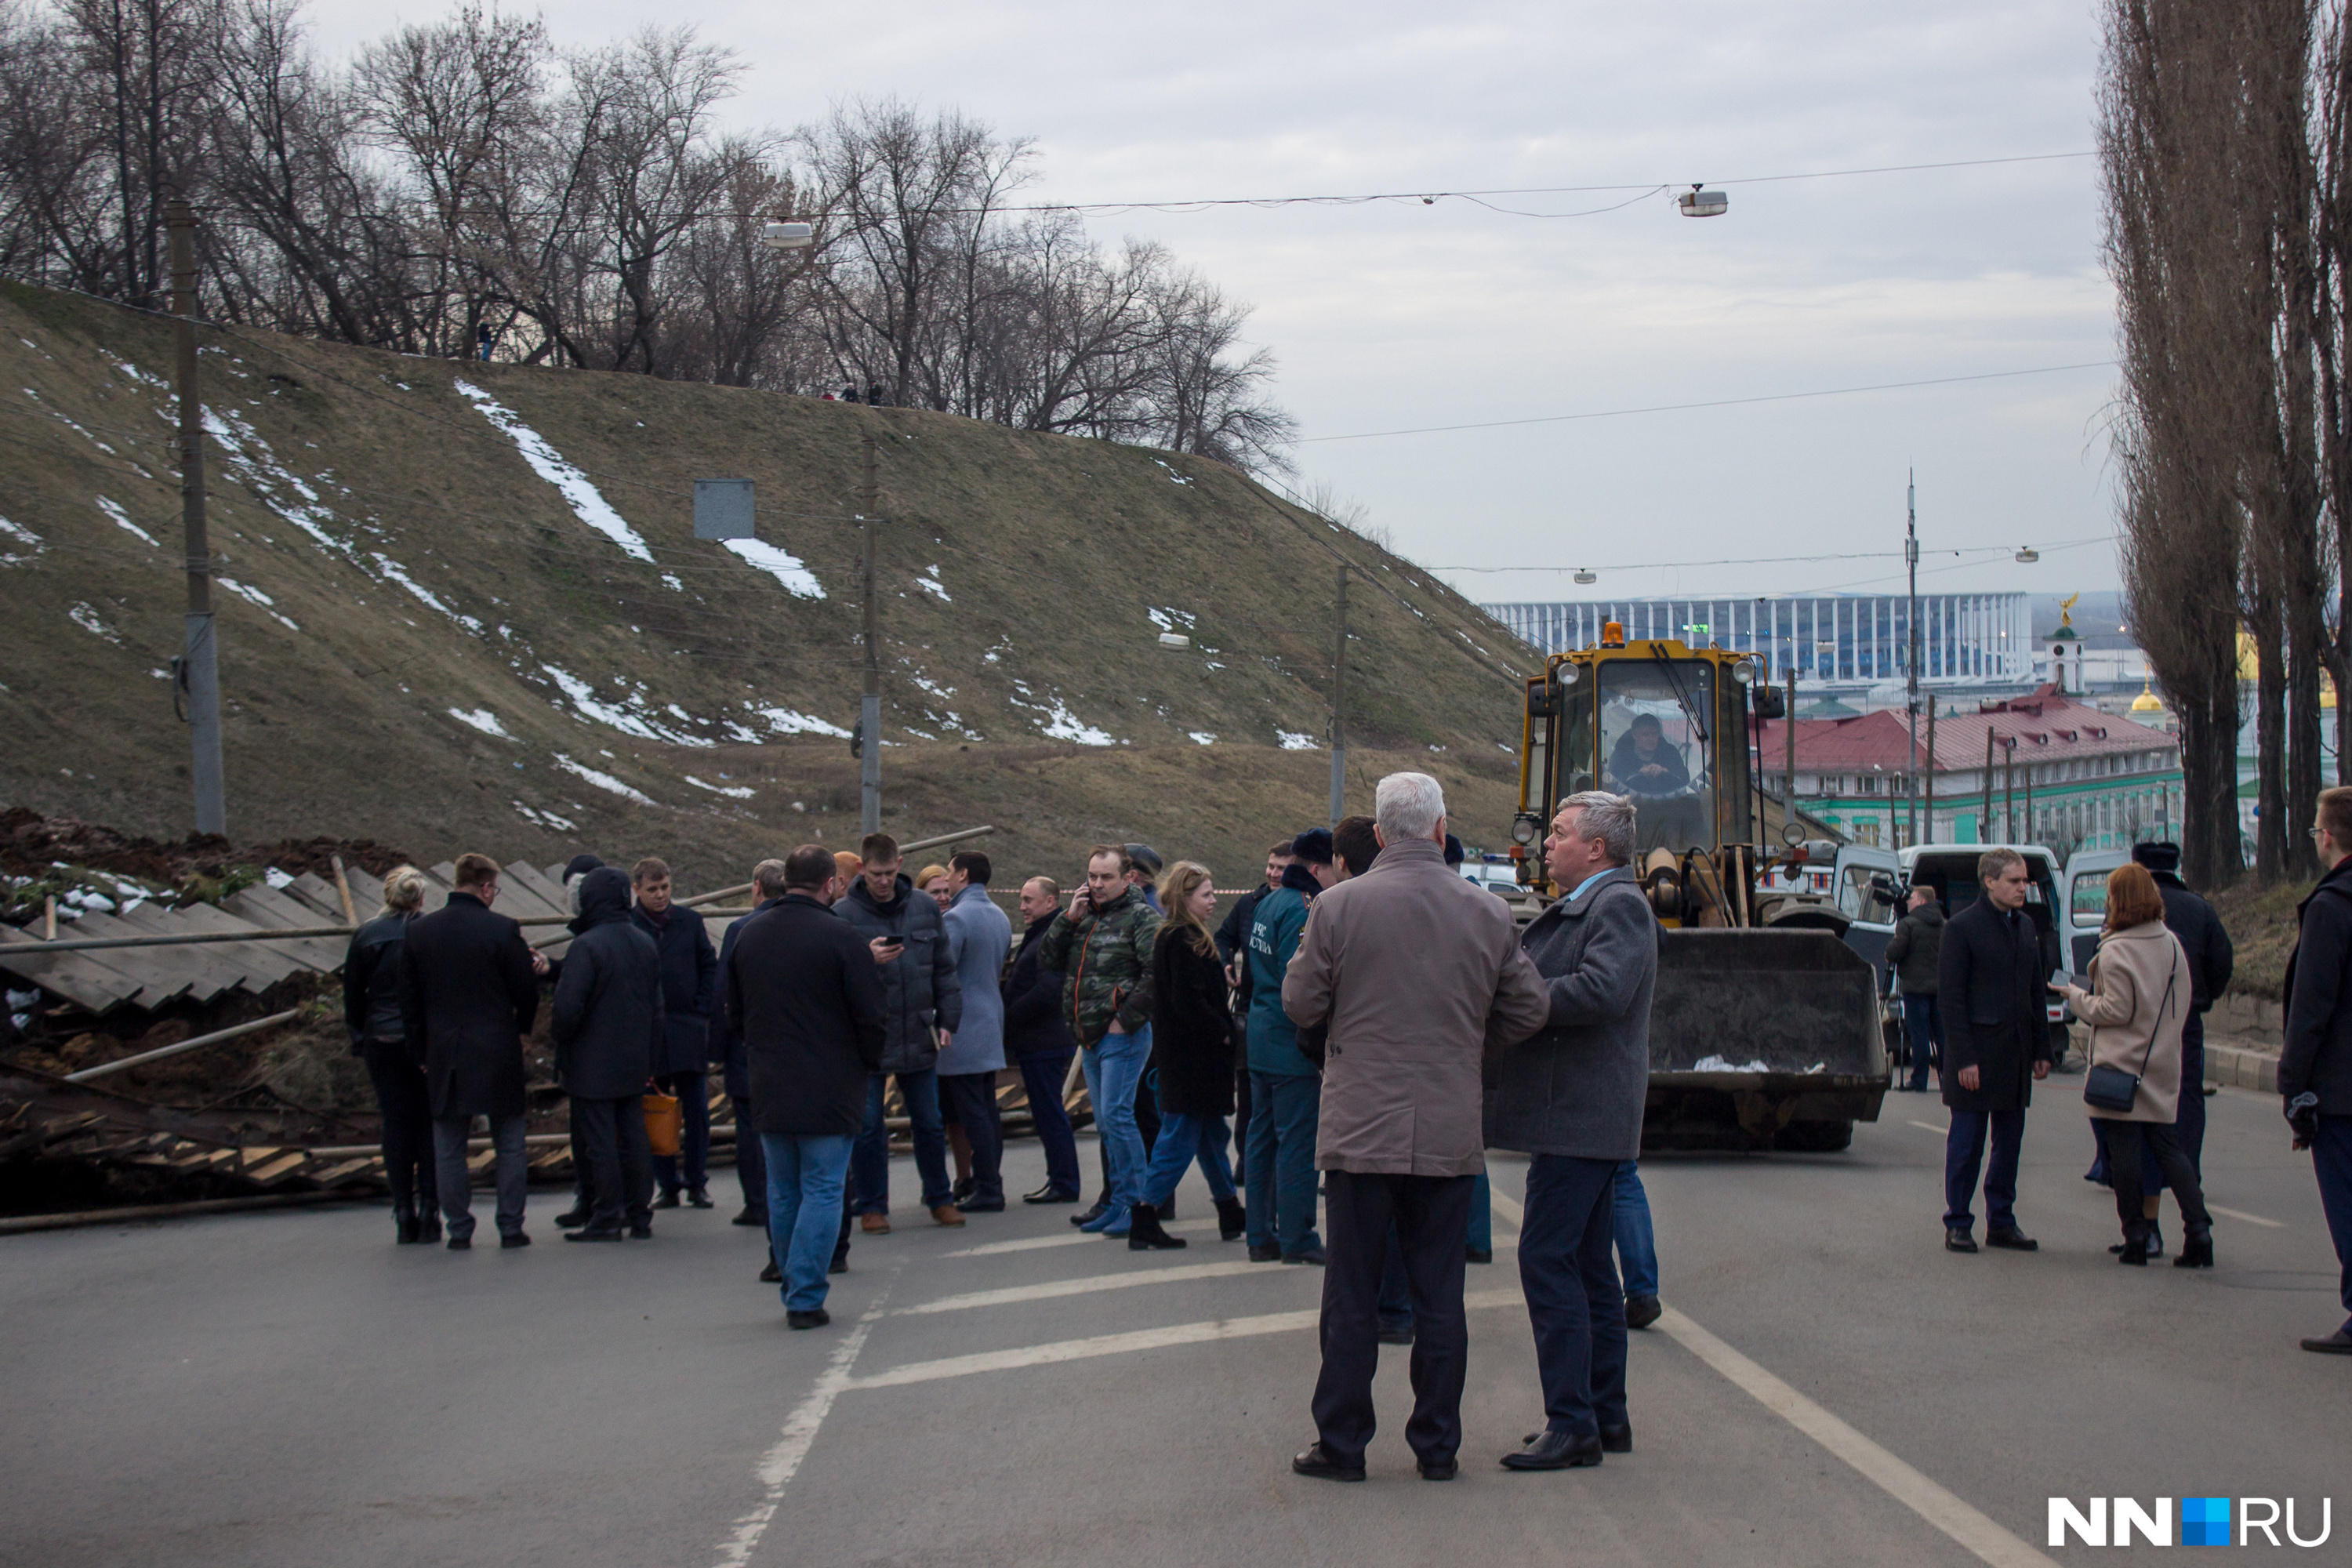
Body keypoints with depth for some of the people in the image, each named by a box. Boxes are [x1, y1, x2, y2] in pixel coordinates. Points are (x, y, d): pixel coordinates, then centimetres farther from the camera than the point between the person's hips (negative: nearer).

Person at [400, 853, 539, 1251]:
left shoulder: (418, 931, 1)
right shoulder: (502, 930, -10)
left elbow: (409, 1000, 6)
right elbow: (527, 990, -4)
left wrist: (420, 1053, 14)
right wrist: (520, 1029, 15)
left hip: (443, 1056, 2)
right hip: (498, 1054, -2)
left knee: (449, 1149, 9)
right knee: (509, 1146, 8)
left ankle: (459, 1229, 10)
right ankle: (511, 1228, 7)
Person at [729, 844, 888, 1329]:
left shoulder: (750, 934, 6)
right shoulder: (840, 937, -13)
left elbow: (734, 1014, 16)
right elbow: (871, 1016, -11)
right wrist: (873, 1066, 6)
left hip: (768, 1089, 5)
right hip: (830, 1088, -5)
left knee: (783, 1193, 15)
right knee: (822, 1190, -1)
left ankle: (793, 1289, 21)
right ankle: (806, 1298, -5)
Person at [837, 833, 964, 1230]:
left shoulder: (924, 908, 5)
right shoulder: (843, 915, -6)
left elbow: (943, 968, 12)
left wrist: (947, 1020, 8)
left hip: (917, 1038, 3)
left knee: (929, 1124, 11)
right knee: (868, 1128, 3)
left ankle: (940, 1198, 25)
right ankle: (872, 1207, 14)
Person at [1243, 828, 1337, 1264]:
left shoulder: (1267, 904, 13)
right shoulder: (1301, 911, -17)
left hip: (1260, 1043, 10)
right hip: (1293, 1048, -10)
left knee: (1262, 1137, 13)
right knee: (1297, 1142, -4)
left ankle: (1261, 1236, 18)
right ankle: (1296, 1240, -1)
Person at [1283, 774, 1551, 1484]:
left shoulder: (1339, 906, -8)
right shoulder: (1489, 913, -1)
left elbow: (1301, 1005, -2)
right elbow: (1530, 1011, 5)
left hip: (1361, 1130, -2)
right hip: (1451, 1133, 2)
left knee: (1351, 1294, 6)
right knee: (1439, 1295, 9)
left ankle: (1342, 1444, 11)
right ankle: (1438, 1446, 14)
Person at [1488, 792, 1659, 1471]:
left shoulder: (1620, 906, -13)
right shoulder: (1581, 907, 19)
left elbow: (1601, 989, -26)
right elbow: (1550, 986, 18)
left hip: (1582, 1114, -11)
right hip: (1579, 1114, 11)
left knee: (1547, 1258, -11)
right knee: (1588, 1265, 14)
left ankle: (1572, 1424, -10)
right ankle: (1605, 1415, 20)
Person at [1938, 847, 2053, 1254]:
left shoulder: (2026, 926, 12)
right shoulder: (1962, 927, -9)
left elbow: (2036, 992, 17)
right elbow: (1949, 997, -11)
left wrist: (2042, 1049, 11)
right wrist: (1964, 1058, -16)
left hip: (2016, 1053, 6)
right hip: (1977, 1052, -6)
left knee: (2010, 1141, 10)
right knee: (1967, 1141, 0)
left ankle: (2001, 1222, 18)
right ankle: (1958, 1225, 9)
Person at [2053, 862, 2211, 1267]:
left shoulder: (2116, 950, -14)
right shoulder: (2172, 945, 5)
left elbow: (2115, 1010, -14)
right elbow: (2183, 1001, 11)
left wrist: (2076, 996, 0)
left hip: (2120, 1065, -6)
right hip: (2163, 1062, 6)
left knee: (2124, 1152, 0)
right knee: (2166, 1146, 11)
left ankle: (2135, 1238, 2)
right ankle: (2198, 1230, 1)